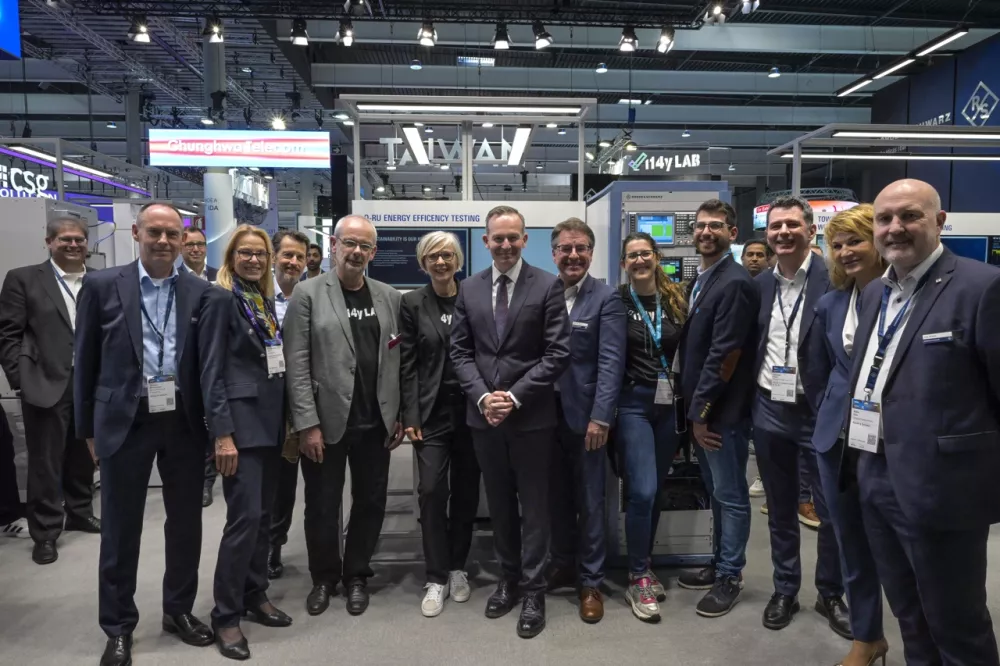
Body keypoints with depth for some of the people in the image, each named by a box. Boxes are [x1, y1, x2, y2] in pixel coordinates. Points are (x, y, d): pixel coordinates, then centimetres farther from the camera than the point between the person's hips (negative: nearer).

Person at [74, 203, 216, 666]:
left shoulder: (199, 291, 3)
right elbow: (85, 362, 3)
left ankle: (179, 610, 33)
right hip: (125, 422, -1)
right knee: (121, 528, 9)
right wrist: (88, 428, 3)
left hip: (184, 421, 2)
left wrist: (212, 421, 1)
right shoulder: (102, 285, -1)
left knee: (186, 522, 12)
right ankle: (118, 627, 28)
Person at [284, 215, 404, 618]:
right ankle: (324, 577, 32)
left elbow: (397, 360, 8)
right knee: (322, 505, 10)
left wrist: (400, 415, 4)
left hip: (376, 422, 3)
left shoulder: (389, 297, 7)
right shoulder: (308, 294, -4)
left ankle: (356, 575, 32)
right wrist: (307, 423, -13)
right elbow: (296, 364, -8)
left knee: (371, 502, 12)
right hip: (325, 421, -3)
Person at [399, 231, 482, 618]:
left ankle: (457, 568, 26)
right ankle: (436, 578, 10)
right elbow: (407, 364, -1)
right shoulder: (412, 304, 2)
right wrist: (410, 416, -7)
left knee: (466, 491, 9)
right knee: (432, 491, -5)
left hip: (471, 409, 1)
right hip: (432, 412, -1)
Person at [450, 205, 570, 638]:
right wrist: (482, 396, -9)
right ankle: (508, 579, 33)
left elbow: (558, 353, -10)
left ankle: (533, 590, 21)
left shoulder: (548, 286, -5)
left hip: (531, 415, -3)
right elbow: (460, 351, 5)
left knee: (534, 505, 7)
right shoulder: (469, 289, 7)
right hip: (483, 415, 4)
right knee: (499, 504, 16)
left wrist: (515, 396, -15)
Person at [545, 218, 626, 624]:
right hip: (546, 414, 4)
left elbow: (610, 362, -11)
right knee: (556, 497, 16)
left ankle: (590, 581, 23)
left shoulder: (606, 300, -5)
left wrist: (600, 417, -18)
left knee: (589, 502, 7)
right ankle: (562, 564, 35)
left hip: (585, 415, -4)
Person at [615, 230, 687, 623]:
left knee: (655, 491, 12)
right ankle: (638, 579, 8)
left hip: (669, 404, 4)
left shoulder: (676, 300, 5)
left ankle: (644, 566, 28)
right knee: (642, 491, -9)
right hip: (634, 403, -4)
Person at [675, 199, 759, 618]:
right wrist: (693, 408, 10)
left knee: (731, 496, 6)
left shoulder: (735, 284, -16)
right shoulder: (699, 280, 12)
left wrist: (702, 411, -15)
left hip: (721, 410, -9)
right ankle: (720, 564, 33)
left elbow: (723, 355, -20)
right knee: (716, 492, 19)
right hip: (700, 407, 9)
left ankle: (730, 578, 20)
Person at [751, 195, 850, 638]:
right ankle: (784, 590, 31)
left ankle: (831, 594, 29)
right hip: (770, 411, 4)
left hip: (820, 411, -4)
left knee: (831, 510, 8)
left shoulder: (834, 279, -9)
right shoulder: (759, 284, 6)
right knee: (780, 509, 15)